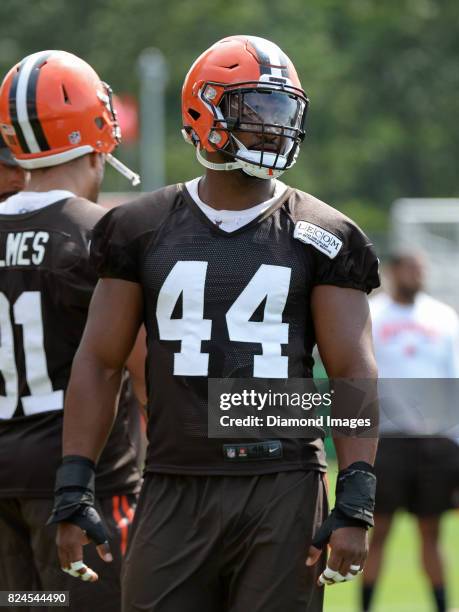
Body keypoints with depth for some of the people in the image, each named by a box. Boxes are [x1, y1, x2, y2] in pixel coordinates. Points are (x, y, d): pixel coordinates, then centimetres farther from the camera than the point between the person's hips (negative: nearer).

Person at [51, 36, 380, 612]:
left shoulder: (320, 237, 4)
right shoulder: (142, 229, 7)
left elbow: (353, 371, 0)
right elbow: (99, 362, 8)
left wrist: (355, 506, -9)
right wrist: (73, 492, 1)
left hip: (282, 495, -1)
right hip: (175, 493, 1)